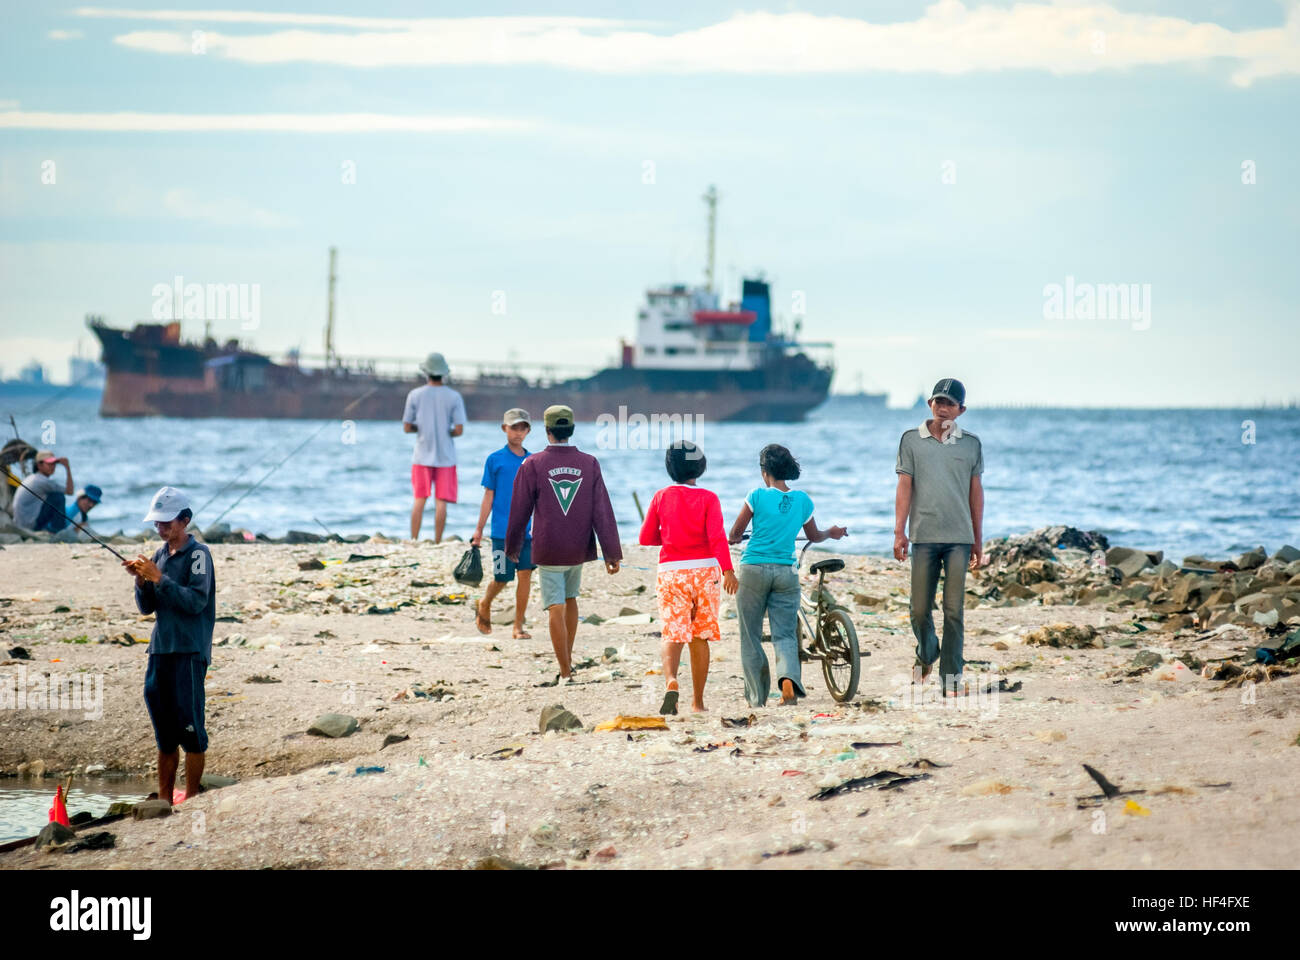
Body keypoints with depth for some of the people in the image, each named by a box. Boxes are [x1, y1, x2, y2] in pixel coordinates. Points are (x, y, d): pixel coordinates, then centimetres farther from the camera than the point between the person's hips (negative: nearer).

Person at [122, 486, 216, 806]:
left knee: (189, 726, -6)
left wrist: (158, 578, -19)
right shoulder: (160, 554, 15)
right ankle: (164, 798, 16)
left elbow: (196, 601, -16)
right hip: (160, 648, 7)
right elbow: (147, 607, 15)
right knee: (164, 729, 10)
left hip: (189, 650, -7)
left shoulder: (198, 554, -6)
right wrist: (142, 580, -3)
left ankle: (191, 799, -1)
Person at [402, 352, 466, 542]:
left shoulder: (415, 395, -1)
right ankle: (437, 542, 0)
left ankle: (413, 541, 4)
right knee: (441, 501, 1)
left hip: (422, 456, 1)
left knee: (419, 500, 5)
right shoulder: (454, 397, -4)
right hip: (445, 456, -1)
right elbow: (459, 430, -8)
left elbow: (406, 428, 1)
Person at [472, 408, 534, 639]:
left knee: (526, 574, -4)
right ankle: (484, 605, 32)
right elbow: (489, 496, 2)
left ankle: (518, 627, 4)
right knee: (502, 578, 1)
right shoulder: (495, 459, 0)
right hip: (502, 531, -3)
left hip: (527, 531, 3)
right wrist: (479, 530, 2)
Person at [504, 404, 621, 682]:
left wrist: (512, 546, 13)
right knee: (570, 599, 24)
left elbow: (519, 510, -1)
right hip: (578, 549, 3)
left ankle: (565, 673, -6)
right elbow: (602, 510, -5)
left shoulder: (533, 465, -8)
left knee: (556, 608, -2)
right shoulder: (589, 464, -3)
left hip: (548, 551, -3)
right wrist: (612, 553, -3)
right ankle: (568, 658, 32)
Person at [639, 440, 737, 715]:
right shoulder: (708, 498, -2)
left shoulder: (661, 497, 3)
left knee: (673, 634, -4)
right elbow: (717, 535, -13)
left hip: (671, 570, 0)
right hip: (704, 569, 0)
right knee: (700, 636, 11)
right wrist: (728, 570, -17)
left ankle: (670, 680, -33)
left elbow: (646, 538, 6)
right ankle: (697, 701, 17)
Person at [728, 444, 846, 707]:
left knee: (751, 637, 9)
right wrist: (832, 534, 40)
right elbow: (814, 536, 18)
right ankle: (788, 678, -24)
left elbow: (735, 533, -1)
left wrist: (733, 539, 23)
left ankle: (756, 696, 11)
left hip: (754, 569, -2)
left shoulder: (757, 496, -7)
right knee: (785, 634, 5)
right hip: (786, 572, 3)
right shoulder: (802, 500, 4)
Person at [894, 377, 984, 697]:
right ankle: (926, 654, 30)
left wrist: (978, 539, 12)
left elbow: (976, 491, 12)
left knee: (954, 610, -5)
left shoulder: (971, 443, 8)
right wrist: (899, 532, -2)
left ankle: (952, 676, 0)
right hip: (924, 536, 0)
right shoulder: (912, 440, 6)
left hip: (959, 538, 0)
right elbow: (905, 487, 5)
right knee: (920, 610, 1)